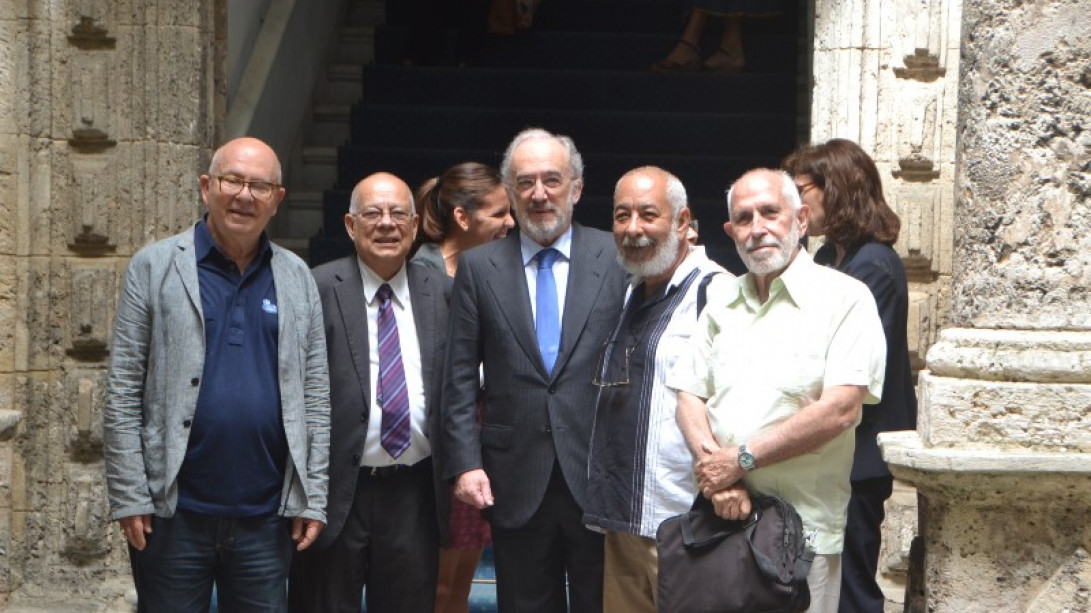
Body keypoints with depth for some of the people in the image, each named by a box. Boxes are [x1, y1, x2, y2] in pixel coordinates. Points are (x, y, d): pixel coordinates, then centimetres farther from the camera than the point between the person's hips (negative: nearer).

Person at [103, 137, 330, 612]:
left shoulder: (297, 278, 9)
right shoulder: (153, 267, 0)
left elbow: (315, 395, 9)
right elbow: (123, 391, -2)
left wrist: (312, 498, 3)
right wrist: (129, 497, -8)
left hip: (267, 516, 3)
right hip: (174, 514, -2)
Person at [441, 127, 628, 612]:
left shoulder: (618, 259, 1)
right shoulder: (478, 267, 5)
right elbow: (460, 376, 3)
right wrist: (465, 462, -5)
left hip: (600, 478, -1)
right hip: (515, 481, 1)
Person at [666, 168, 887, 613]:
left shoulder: (844, 298, -5)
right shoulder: (722, 306, 13)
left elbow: (840, 409, -15)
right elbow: (688, 397, 8)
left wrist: (741, 458, -14)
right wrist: (715, 469, -10)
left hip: (803, 527, -5)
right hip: (723, 518, 5)